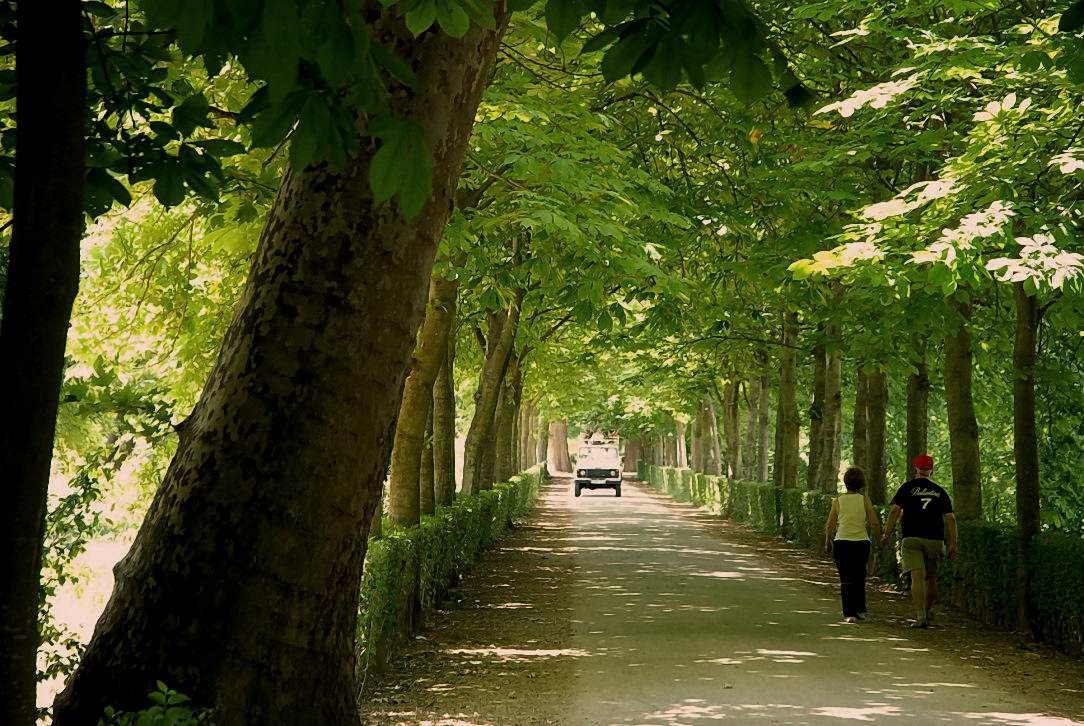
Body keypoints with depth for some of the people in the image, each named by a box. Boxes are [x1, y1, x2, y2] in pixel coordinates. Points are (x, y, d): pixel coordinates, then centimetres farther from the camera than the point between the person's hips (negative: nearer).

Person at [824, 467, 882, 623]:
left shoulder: (838, 501, -1)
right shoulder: (864, 500, -2)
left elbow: (829, 525, 1)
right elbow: (875, 523, -6)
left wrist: (828, 541, 17)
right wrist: (879, 540, 9)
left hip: (842, 542, 0)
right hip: (861, 543, 0)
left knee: (846, 580, 5)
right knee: (860, 578, 20)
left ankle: (849, 614, -2)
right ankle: (860, 610, 23)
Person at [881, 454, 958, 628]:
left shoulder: (907, 488, 5)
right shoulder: (940, 492, 13)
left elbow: (895, 511, -5)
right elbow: (950, 518, 7)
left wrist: (887, 535, -3)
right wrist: (953, 544, 6)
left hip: (912, 538, -3)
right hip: (935, 540, 3)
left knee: (917, 576, -11)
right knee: (931, 578, 17)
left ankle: (920, 616, -22)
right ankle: (927, 612, 31)